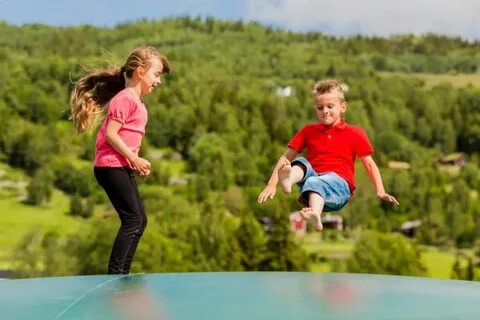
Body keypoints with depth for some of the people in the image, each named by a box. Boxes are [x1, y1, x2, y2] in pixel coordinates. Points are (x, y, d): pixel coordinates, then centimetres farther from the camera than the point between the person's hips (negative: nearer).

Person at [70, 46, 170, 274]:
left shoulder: (136, 101, 17)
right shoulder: (125, 98, -14)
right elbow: (110, 134, -20)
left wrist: (136, 162, 7)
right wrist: (134, 159, -18)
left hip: (123, 167, 10)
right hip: (111, 167, -10)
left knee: (139, 220, 11)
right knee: (133, 219, -14)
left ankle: (123, 273, 16)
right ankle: (114, 274, -13)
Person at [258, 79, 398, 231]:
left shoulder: (354, 133, 10)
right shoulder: (308, 131, 15)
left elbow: (370, 164, 10)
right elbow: (286, 158, 11)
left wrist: (380, 192, -4)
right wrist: (271, 184, -1)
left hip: (338, 182, -4)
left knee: (314, 183, -37)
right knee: (301, 163, -25)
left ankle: (315, 214, -69)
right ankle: (287, 180, -60)